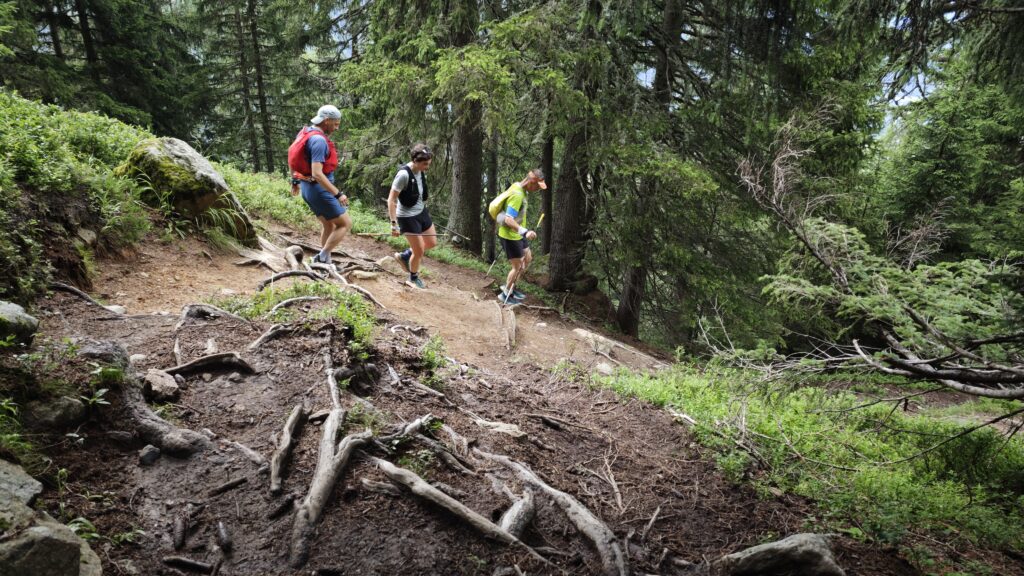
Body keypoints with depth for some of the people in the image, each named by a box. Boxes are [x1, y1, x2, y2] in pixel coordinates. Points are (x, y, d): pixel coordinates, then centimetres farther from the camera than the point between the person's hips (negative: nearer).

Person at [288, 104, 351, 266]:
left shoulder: (304, 132, 8)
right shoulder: (319, 140, -21)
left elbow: (293, 158, 21)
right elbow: (317, 173, -29)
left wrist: (295, 181, 33)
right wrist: (338, 194, -28)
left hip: (307, 187, 10)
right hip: (319, 189, -10)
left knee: (329, 225, 20)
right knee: (346, 223, -1)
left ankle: (325, 261, 25)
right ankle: (322, 258, -4)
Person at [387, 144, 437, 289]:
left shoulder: (421, 172, -3)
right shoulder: (404, 174, -25)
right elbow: (391, 200, -24)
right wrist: (394, 223, -26)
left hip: (422, 212, 8)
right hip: (408, 217, -8)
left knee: (432, 243, 16)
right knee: (419, 252, 1)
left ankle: (404, 255, 35)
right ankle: (413, 278, 29)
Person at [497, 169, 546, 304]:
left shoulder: (519, 187, 0)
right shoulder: (517, 194, -29)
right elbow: (508, 219, -35)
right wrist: (524, 232, -47)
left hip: (517, 234, 10)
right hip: (510, 236, -10)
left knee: (528, 259, 20)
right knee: (517, 266, 2)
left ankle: (510, 287, 31)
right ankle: (506, 295, 20)